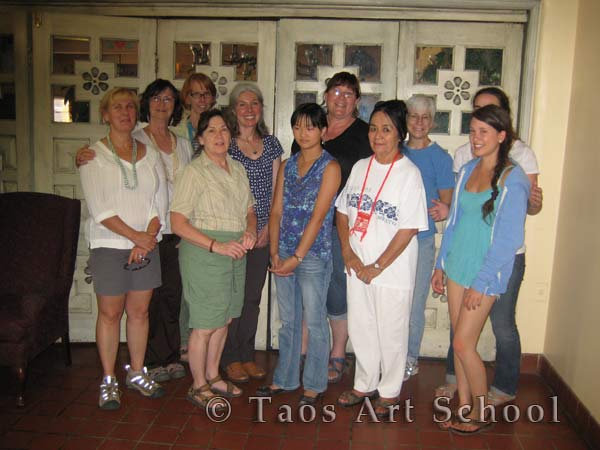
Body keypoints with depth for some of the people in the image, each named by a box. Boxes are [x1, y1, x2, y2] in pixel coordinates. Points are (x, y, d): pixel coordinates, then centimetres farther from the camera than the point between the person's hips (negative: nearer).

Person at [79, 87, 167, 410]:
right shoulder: (93, 155, -2)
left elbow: (159, 203, 5)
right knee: (110, 313, 5)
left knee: (140, 311, 10)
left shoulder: (149, 154, 9)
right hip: (109, 246, -3)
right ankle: (108, 380, 19)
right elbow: (99, 209, -11)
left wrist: (149, 236, -11)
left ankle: (137, 373, 26)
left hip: (146, 246, 3)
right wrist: (136, 236, -16)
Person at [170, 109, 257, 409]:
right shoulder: (194, 172, -10)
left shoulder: (238, 169, 11)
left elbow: (249, 210, 20)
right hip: (203, 252, -7)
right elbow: (178, 223, -14)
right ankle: (198, 386, 19)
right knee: (205, 325, 1)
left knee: (224, 319, 16)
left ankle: (212, 375, 34)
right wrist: (216, 246, -21)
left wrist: (250, 232, -2)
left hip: (236, 253, 7)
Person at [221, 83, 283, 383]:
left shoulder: (271, 143, 9)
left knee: (253, 296, 10)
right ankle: (230, 358, 18)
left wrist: (269, 226, -1)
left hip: (262, 232, 4)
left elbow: (275, 189, 9)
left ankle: (247, 355, 25)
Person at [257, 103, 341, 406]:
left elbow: (318, 216, -13)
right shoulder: (287, 166, 10)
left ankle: (314, 385, 21)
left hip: (313, 254, -5)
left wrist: (297, 257, -15)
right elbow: (277, 211, 7)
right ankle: (285, 379, 30)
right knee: (287, 320, 15)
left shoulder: (329, 167, -7)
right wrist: (275, 252, -4)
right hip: (283, 254, 5)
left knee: (314, 321, 6)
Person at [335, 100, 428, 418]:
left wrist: (377, 266, -14)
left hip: (392, 270, -5)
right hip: (357, 267, 5)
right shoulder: (360, 167, 6)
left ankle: (389, 391, 30)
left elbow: (408, 229, -15)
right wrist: (348, 251, -4)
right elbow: (342, 210, 10)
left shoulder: (409, 173, -12)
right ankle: (365, 384, 37)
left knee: (391, 332, 9)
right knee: (360, 328, 16)